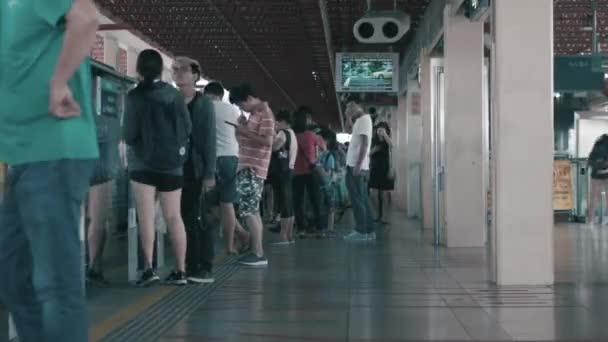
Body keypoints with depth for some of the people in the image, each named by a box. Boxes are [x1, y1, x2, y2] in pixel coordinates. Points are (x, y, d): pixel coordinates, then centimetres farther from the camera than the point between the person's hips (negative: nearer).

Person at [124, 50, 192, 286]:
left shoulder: (135, 96, -8)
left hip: (143, 162, -3)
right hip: (172, 162, 3)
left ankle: (148, 268, -9)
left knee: (146, 217, -1)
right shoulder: (175, 94, 1)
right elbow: (188, 128, 3)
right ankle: (180, 271, 6)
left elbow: (128, 135, -9)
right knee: (174, 217, 6)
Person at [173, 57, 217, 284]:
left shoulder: (203, 103, 0)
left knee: (198, 218, -6)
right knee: (182, 218, 4)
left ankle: (205, 269, -2)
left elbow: (210, 139, -5)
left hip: (196, 169, -4)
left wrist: (209, 173, -13)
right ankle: (189, 267, 10)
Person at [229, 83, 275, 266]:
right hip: (247, 167, 10)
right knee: (252, 210, 11)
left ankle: (259, 254, -11)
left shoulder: (265, 113, -12)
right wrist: (243, 127, 5)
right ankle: (256, 252, 15)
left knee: (248, 210, -12)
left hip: (254, 169, -10)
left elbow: (267, 141, -22)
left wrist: (245, 132, -19)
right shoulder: (254, 113, 17)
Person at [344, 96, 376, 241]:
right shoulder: (360, 120, 18)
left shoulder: (364, 118, -9)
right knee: (362, 199, 9)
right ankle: (369, 230, 11)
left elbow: (365, 143, -17)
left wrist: (358, 164, -22)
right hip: (357, 166, 9)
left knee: (357, 200, -8)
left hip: (357, 166, -9)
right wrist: (349, 115, 19)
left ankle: (361, 231, -8)